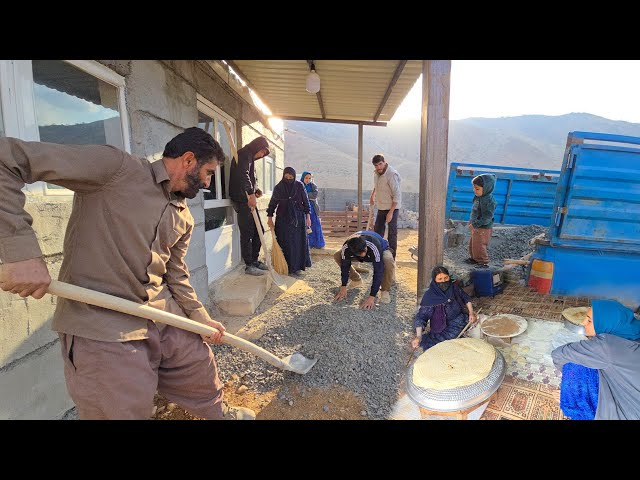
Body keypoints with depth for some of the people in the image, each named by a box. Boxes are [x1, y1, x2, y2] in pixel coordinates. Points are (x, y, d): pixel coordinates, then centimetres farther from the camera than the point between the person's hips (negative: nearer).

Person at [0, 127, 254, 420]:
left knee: (202, 370, 20)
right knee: (128, 412, 4)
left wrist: (201, 317, 11)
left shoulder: (184, 218, 9)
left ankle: (220, 414, 50)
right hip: (101, 326, -7)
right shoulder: (116, 166, -13)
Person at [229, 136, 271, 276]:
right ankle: (249, 265, 1)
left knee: (258, 231, 11)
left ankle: (254, 260, 20)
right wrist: (251, 194, -31)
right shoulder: (244, 154, -8)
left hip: (248, 200, 10)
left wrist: (254, 193, 14)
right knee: (247, 233, -6)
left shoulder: (249, 157, 24)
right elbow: (242, 175, -25)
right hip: (242, 201, -10)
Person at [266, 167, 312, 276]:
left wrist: (308, 217, -2)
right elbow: (272, 203, 4)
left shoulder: (299, 186, -3)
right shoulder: (278, 188, -1)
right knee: (285, 243, 0)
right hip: (283, 218, 1)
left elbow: (306, 202, 1)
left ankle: (297, 267, 9)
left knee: (298, 242, 0)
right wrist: (269, 217, -1)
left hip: (298, 218, 0)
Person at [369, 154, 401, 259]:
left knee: (392, 232, -4)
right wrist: (372, 195, 24)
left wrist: (391, 212, -26)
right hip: (381, 206, 8)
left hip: (392, 207, -8)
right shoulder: (376, 172, 2)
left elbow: (397, 195, -24)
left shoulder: (392, 174, -23)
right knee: (377, 229, 17)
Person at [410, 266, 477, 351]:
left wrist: (471, 313, 0)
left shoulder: (454, 288, -4)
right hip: (445, 327, -5)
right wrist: (418, 336, -34)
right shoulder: (429, 296, -18)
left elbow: (466, 298, 15)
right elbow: (421, 316, -21)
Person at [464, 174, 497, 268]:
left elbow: (487, 217, -27)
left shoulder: (489, 201, -24)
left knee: (479, 246, -3)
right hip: (476, 226, 10)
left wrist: (475, 224, -26)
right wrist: (471, 222, 14)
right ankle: (474, 258, 38)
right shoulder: (478, 197, 4)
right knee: (472, 243, 21)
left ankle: (484, 262, 11)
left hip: (483, 228, -10)